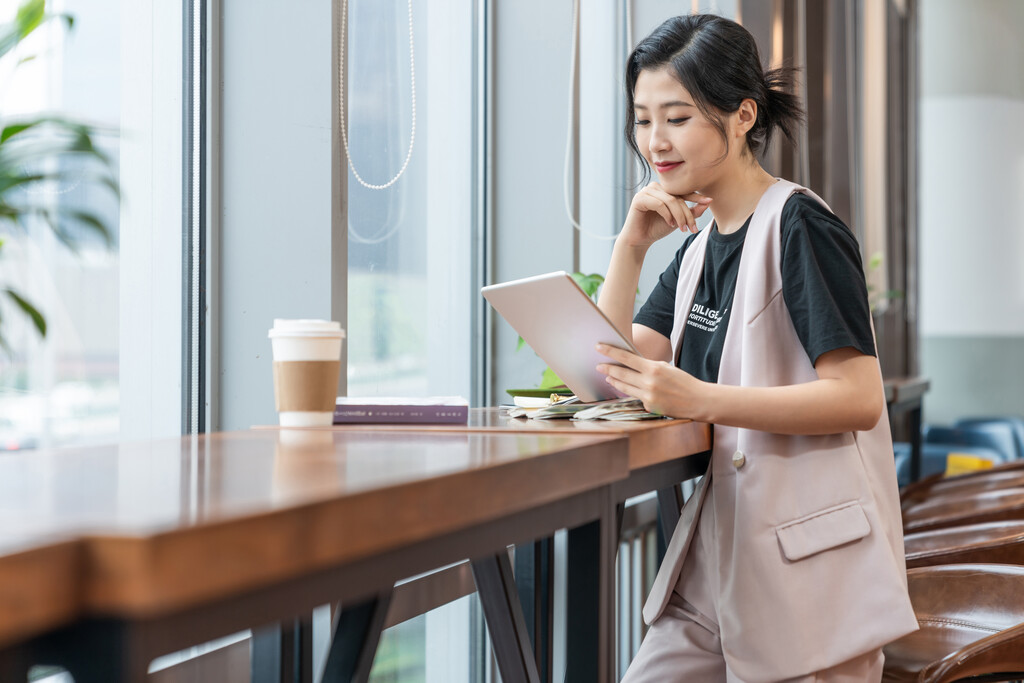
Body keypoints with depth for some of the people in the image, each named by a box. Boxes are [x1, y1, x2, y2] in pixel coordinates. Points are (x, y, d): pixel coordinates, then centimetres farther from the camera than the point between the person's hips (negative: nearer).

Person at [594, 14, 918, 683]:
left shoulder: (799, 226, -11)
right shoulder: (697, 248, 14)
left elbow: (858, 397, -19)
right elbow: (612, 370, 10)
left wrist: (701, 400, -28)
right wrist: (632, 244, 0)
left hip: (808, 566, -8)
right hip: (718, 559, 8)